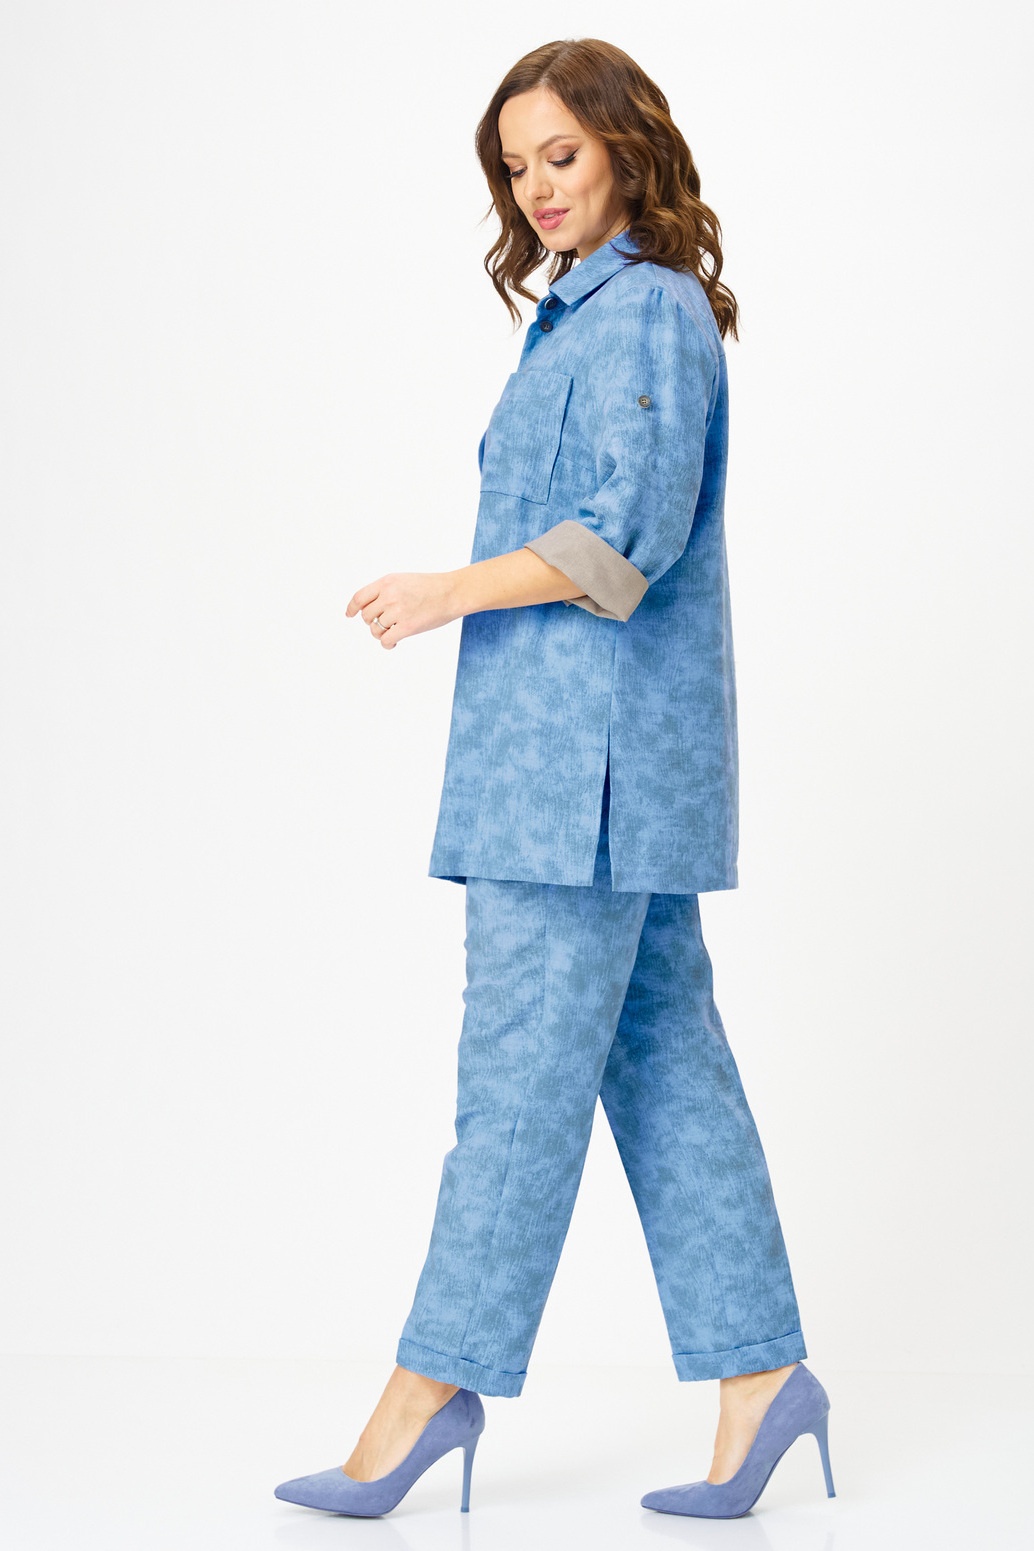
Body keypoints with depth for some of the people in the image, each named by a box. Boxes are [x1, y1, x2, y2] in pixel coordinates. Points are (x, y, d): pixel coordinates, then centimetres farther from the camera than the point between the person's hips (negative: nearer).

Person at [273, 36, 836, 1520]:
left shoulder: (645, 311, -10)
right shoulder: (592, 310, 21)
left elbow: (628, 534, -19)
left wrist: (452, 591, -12)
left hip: (594, 750, -10)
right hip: (593, 756, 10)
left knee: (521, 1067, -5)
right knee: (663, 1062, 9)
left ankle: (435, 1380, 4)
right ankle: (758, 1375, 14)